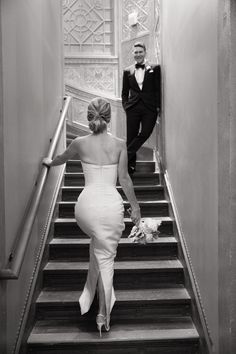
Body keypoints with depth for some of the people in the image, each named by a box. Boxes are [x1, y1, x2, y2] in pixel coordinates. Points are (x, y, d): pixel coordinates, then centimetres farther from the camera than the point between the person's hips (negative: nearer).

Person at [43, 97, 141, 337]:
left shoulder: (80, 143, 1)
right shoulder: (119, 144, -1)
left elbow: (61, 159, 20)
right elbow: (124, 178, 0)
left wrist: (49, 162, 42)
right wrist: (135, 206, 11)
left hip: (87, 204, 2)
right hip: (111, 204, -1)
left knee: (96, 242, 32)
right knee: (106, 258, 10)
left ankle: (91, 294, 35)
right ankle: (103, 315, 18)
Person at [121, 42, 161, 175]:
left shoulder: (155, 69, 7)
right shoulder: (128, 71, 12)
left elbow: (158, 89, 4)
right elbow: (124, 92, 16)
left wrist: (158, 106, -5)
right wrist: (125, 104, 1)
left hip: (150, 108, -1)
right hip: (133, 108, 1)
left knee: (145, 134, -13)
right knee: (131, 137, 1)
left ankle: (126, 156, 2)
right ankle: (130, 166, 11)